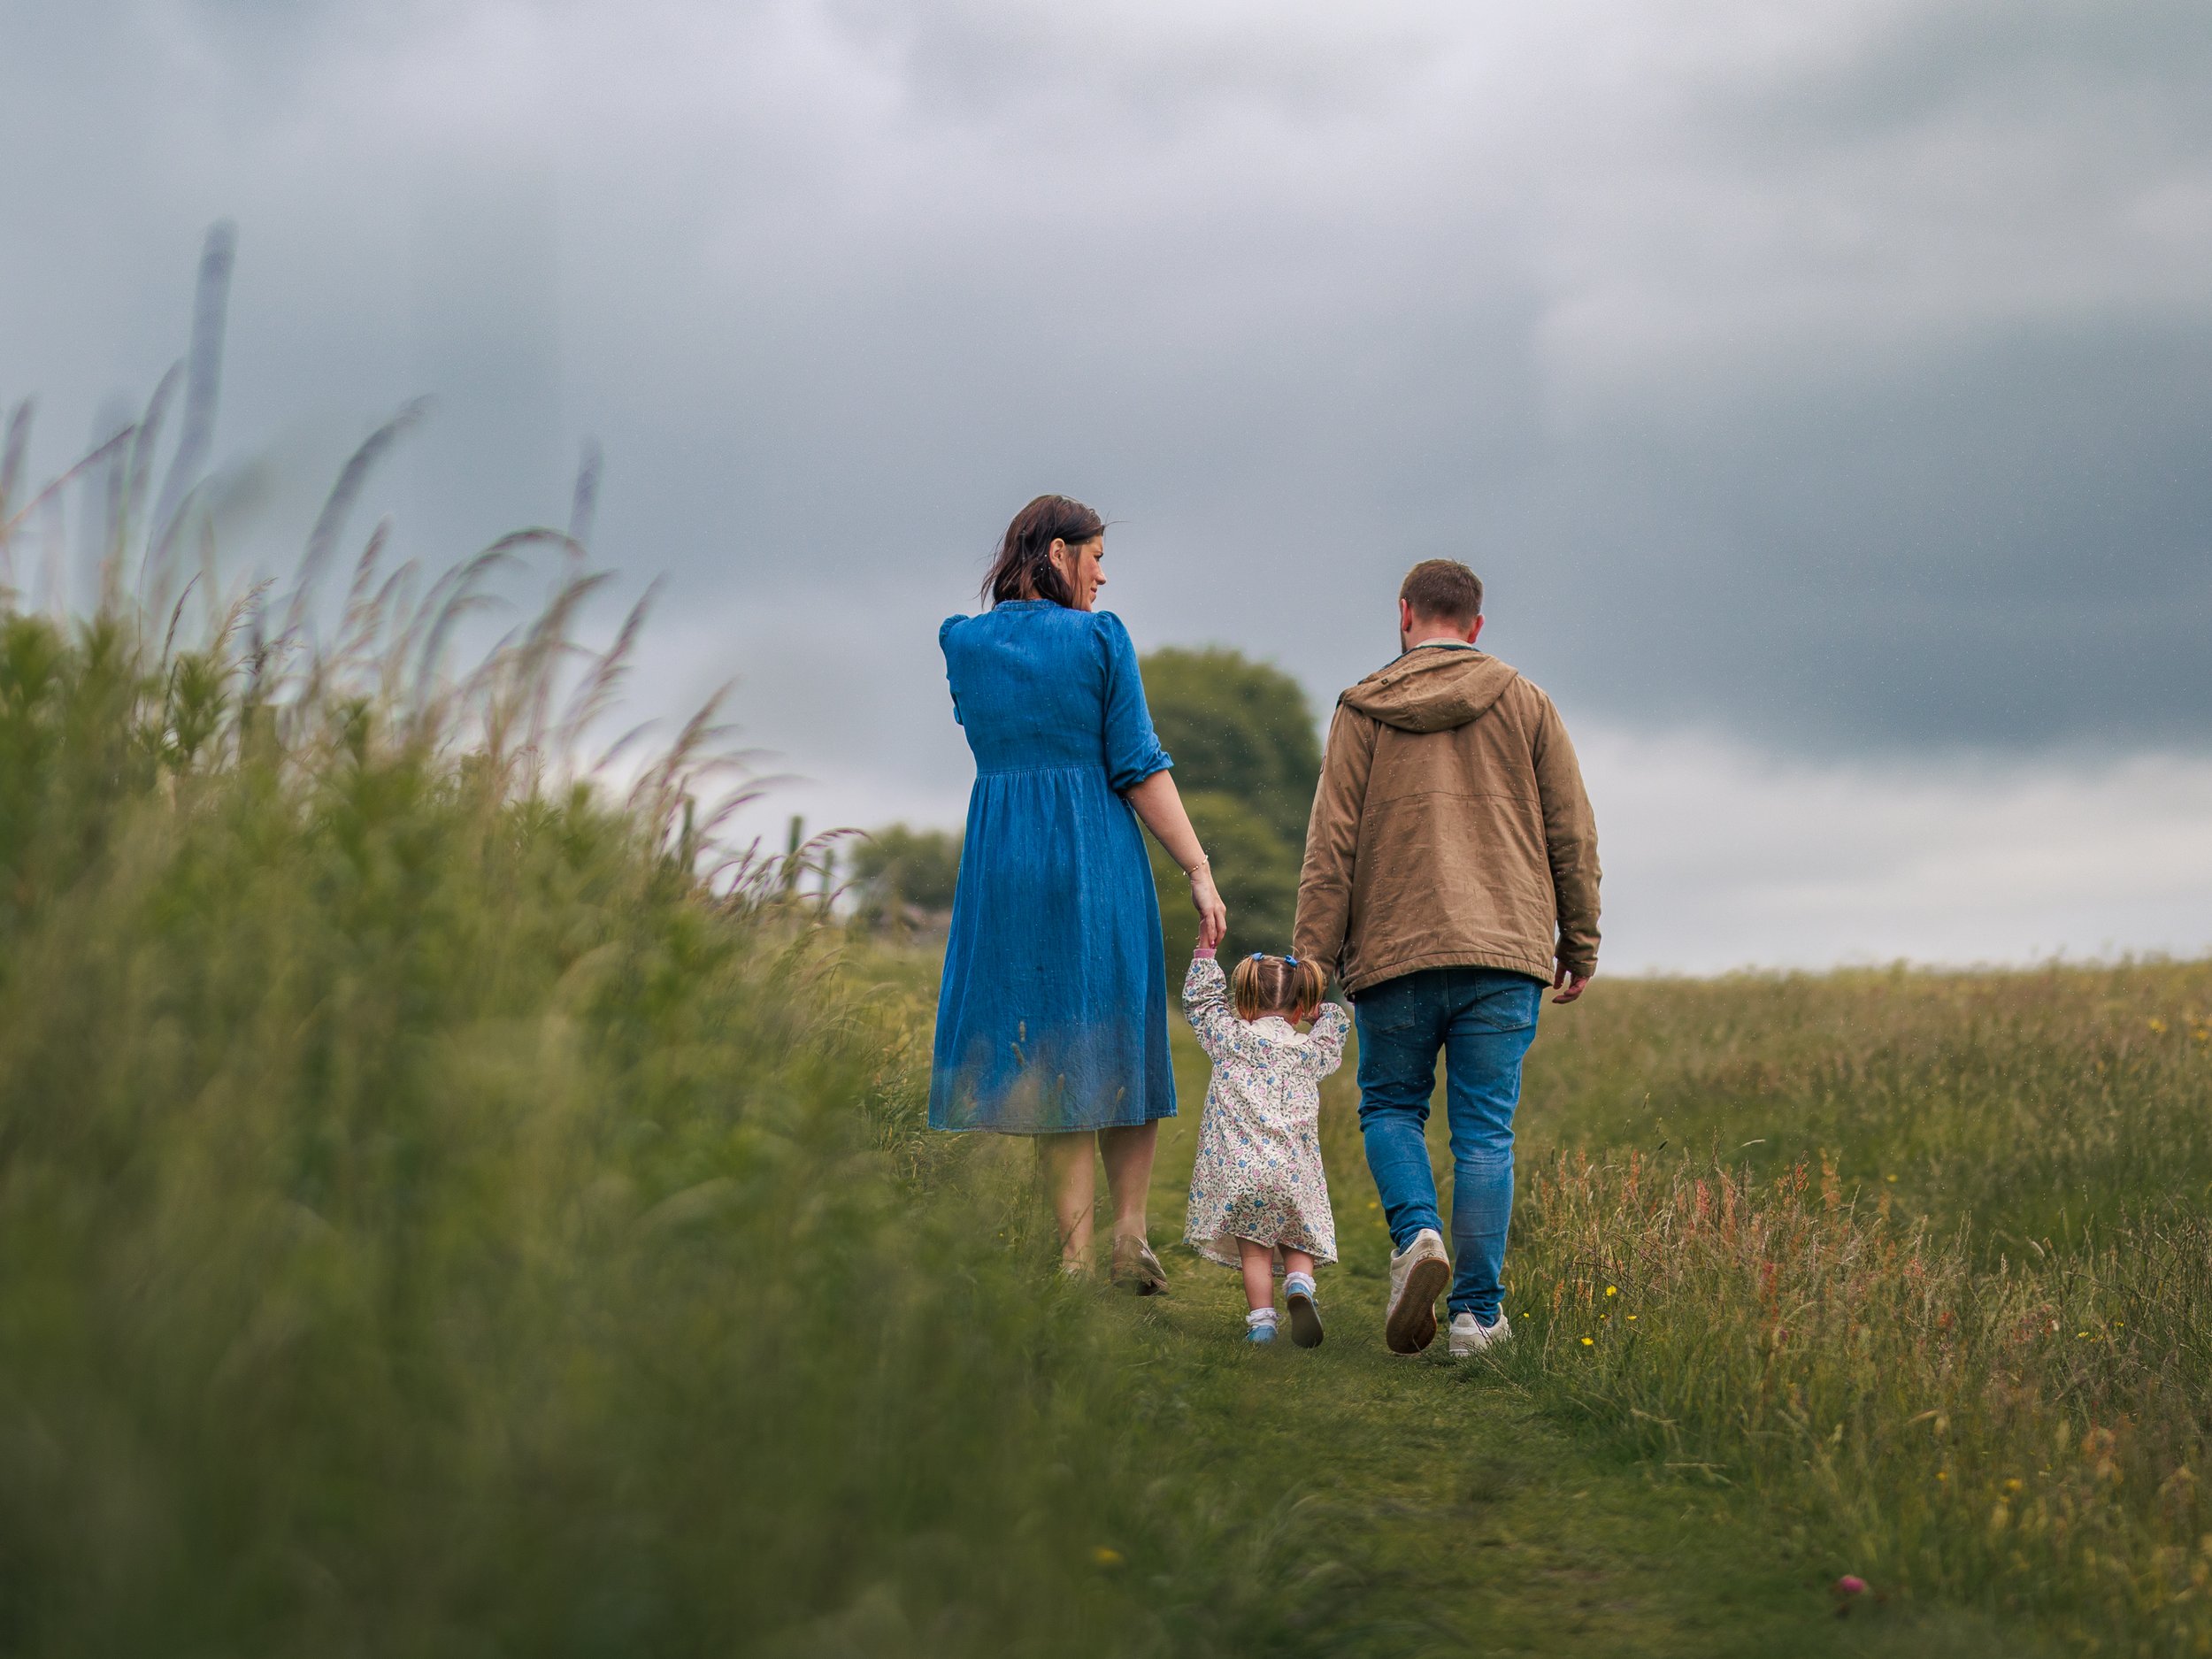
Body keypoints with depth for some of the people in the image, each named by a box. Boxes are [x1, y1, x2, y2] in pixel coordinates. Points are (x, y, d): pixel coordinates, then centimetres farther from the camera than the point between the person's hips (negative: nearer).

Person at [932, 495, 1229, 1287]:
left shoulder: (965, 641, 5)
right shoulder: (1099, 637, -5)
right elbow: (1139, 767, -9)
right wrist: (1199, 870, -6)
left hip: (1003, 858, 3)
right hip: (1099, 857, -3)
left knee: (1049, 1045, 6)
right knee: (1121, 1039, 12)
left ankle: (1078, 1256, 1)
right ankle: (1130, 1230, 5)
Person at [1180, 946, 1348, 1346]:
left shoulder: (1229, 1036, 8)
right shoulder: (1312, 1050, 12)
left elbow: (1199, 998, 23)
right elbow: (1336, 1024, 34)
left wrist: (1205, 950, 31)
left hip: (1236, 1172, -1)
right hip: (1294, 1174, 1)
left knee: (1253, 1251, 5)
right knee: (1296, 1246, 13)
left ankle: (1261, 1322, -8)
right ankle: (1299, 1284, -15)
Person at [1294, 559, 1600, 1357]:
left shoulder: (1363, 710, 5)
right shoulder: (1526, 705, 9)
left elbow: (1331, 842, 0)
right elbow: (1572, 834, 8)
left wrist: (1314, 957, 1)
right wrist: (1579, 944, 16)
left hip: (1394, 952, -1)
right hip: (1505, 950, 1)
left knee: (1390, 1107, 15)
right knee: (1485, 1132, 3)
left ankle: (1416, 1234, -11)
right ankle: (1477, 1311, 0)